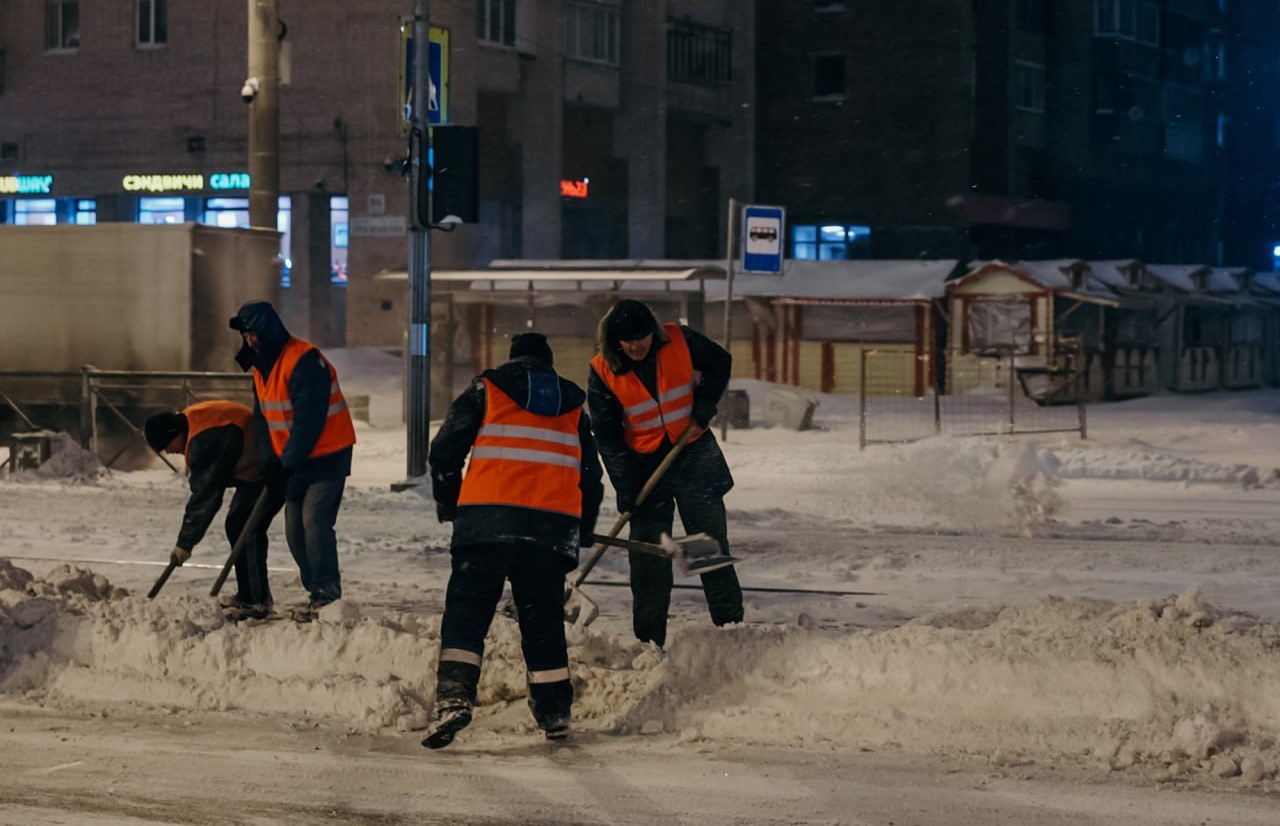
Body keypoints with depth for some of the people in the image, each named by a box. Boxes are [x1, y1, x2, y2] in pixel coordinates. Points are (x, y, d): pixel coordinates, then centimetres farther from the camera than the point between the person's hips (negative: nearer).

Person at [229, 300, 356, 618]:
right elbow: (262, 417, 10)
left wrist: (287, 463, -21)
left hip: (327, 456, -9)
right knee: (294, 529, 7)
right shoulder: (261, 367, 8)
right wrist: (270, 460, -2)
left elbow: (308, 420, -25)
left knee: (315, 522, -16)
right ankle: (317, 592, 15)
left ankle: (327, 595, -12)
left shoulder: (304, 362, -22)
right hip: (292, 460, 9)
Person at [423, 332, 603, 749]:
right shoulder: (573, 405, 21)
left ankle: (454, 696, -19)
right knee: (543, 620, 12)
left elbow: (445, 450, 4)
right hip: (553, 527, 3)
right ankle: (554, 712, 15)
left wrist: (448, 502, 19)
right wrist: (583, 531, 34)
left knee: (466, 609, -2)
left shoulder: (486, 389, 10)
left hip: (486, 522, -3)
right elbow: (591, 474, 22)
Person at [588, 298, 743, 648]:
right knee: (648, 556, 0)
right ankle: (648, 642, 7)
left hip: (694, 456, 0)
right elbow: (607, 434, -10)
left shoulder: (680, 341, -13)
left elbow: (720, 362, 6)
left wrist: (706, 403, -9)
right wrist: (627, 485, -16)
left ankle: (732, 625, 9)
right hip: (644, 465, 0)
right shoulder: (602, 372, -14)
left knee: (712, 544, 2)